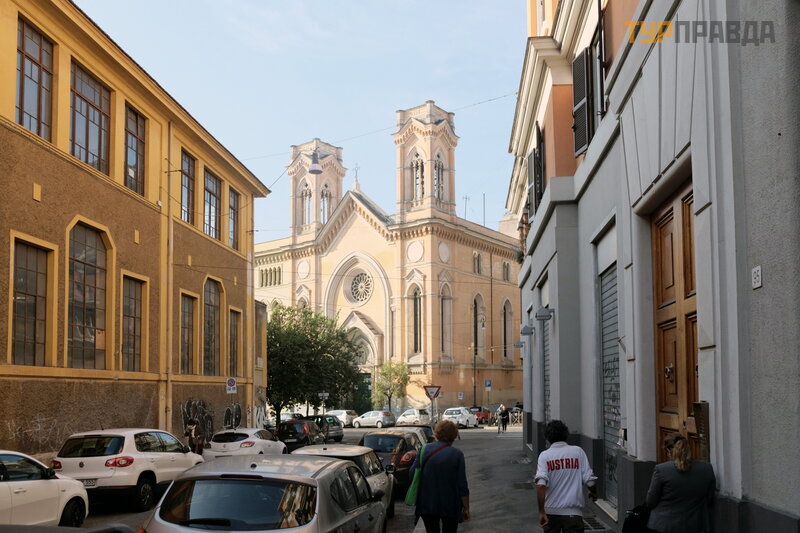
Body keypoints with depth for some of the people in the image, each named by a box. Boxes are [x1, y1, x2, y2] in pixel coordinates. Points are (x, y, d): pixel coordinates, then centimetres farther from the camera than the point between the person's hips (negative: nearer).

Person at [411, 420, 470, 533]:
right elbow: (462, 485, -9)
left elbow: (412, 475, 0)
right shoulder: (457, 454, -7)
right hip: (450, 506, -2)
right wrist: (466, 508, -1)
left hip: (427, 505, 2)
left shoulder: (424, 450, -1)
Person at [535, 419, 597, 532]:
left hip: (551, 511, 1)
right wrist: (593, 493, 20)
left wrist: (541, 511, -18)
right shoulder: (578, 451, 0)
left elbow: (541, 485, -16)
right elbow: (589, 480, -2)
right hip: (573, 511, -1)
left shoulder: (544, 455, -3)